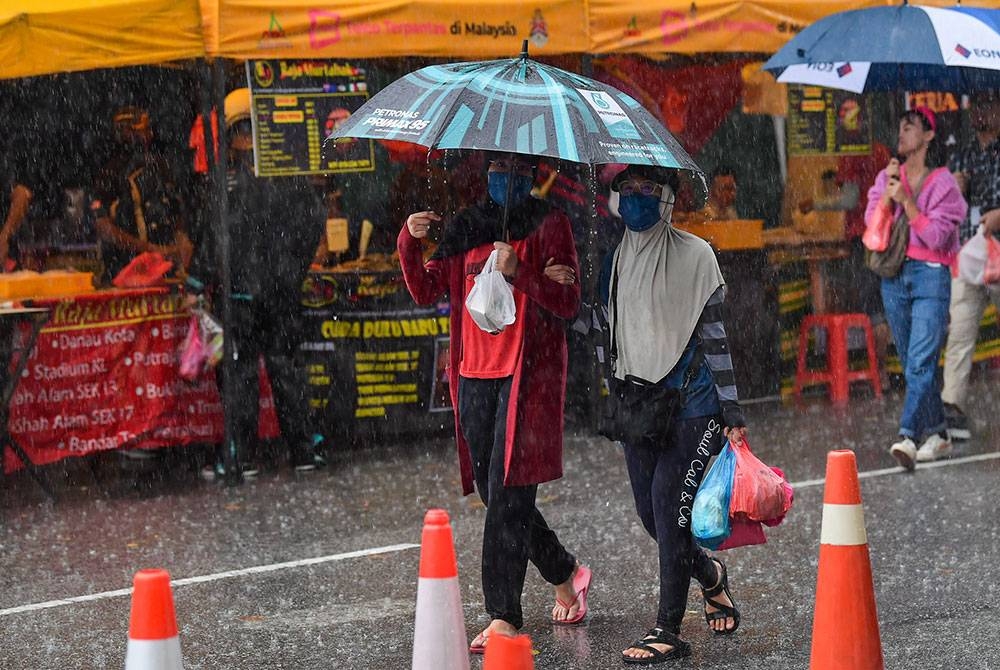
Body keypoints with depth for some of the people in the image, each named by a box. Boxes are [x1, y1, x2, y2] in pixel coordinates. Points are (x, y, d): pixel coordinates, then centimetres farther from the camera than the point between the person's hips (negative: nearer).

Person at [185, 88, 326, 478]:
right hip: (285, 287, 5)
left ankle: (243, 457, 1)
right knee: (284, 365, 12)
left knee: (242, 371, 1)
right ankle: (301, 451, 13)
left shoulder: (231, 180, -13)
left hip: (243, 289, -5)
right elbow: (315, 218, 10)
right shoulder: (291, 175, 3)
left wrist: (197, 284, -8)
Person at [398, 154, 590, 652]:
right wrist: (409, 242, -6)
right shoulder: (467, 229, 15)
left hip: (527, 377, -6)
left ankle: (503, 619, -13)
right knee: (497, 496, 10)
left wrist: (518, 274, -22)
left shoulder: (548, 226, 0)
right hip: (474, 377, 6)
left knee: (508, 495, -12)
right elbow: (425, 291, 10)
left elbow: (568, 304, -8)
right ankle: (565, 576, 32)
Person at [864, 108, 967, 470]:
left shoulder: (942, 182, -3)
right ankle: (937, 433, 16)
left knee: (921, 360, -16)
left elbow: (937, 236, -12)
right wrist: (889, 191, -10)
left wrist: (907, 199, -17)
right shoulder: (888, 177, 12)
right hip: (894, 276, 6)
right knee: (911, 362, 8)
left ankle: (908, 436, -26)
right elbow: (871, 222, 2)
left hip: (930, 276, -6)